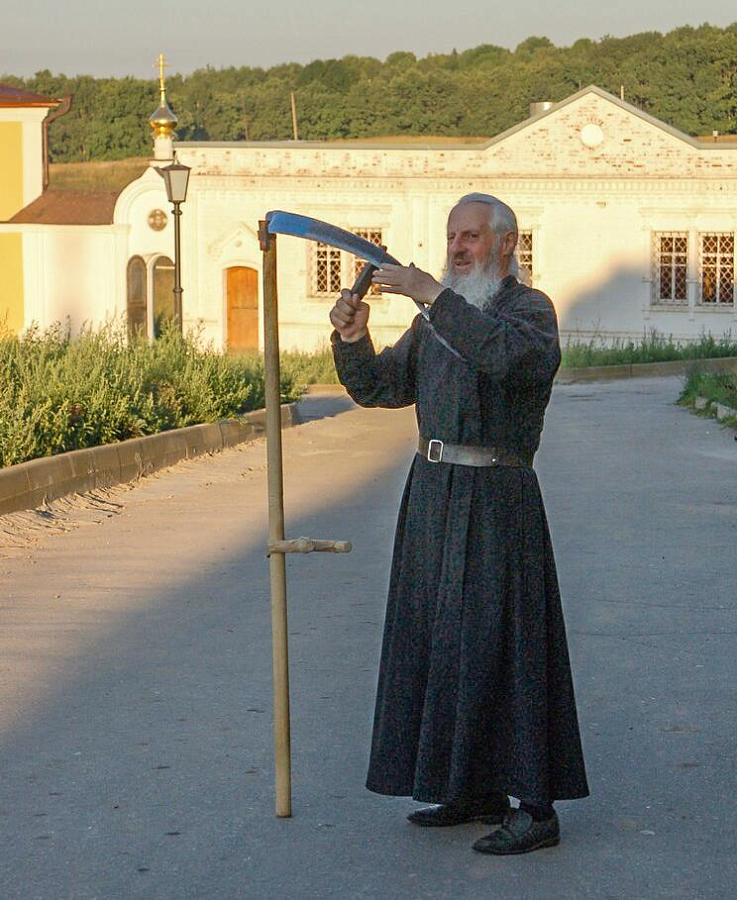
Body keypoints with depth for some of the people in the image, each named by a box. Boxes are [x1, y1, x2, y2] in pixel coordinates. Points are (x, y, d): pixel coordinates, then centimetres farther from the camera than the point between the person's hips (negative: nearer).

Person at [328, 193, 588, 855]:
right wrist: (352, 337, -8)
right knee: (446, 643, 10)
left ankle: (537, 807, -3)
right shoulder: (434, 323, 16)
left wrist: (431, 292, -30)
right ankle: (477, 792, 19)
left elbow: (506, 354, -29)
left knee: (503, 646, -8)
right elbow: (378, 387, 11)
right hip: (434, 495, 8)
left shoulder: (530, 308, -6)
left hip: (495, 502, -8)